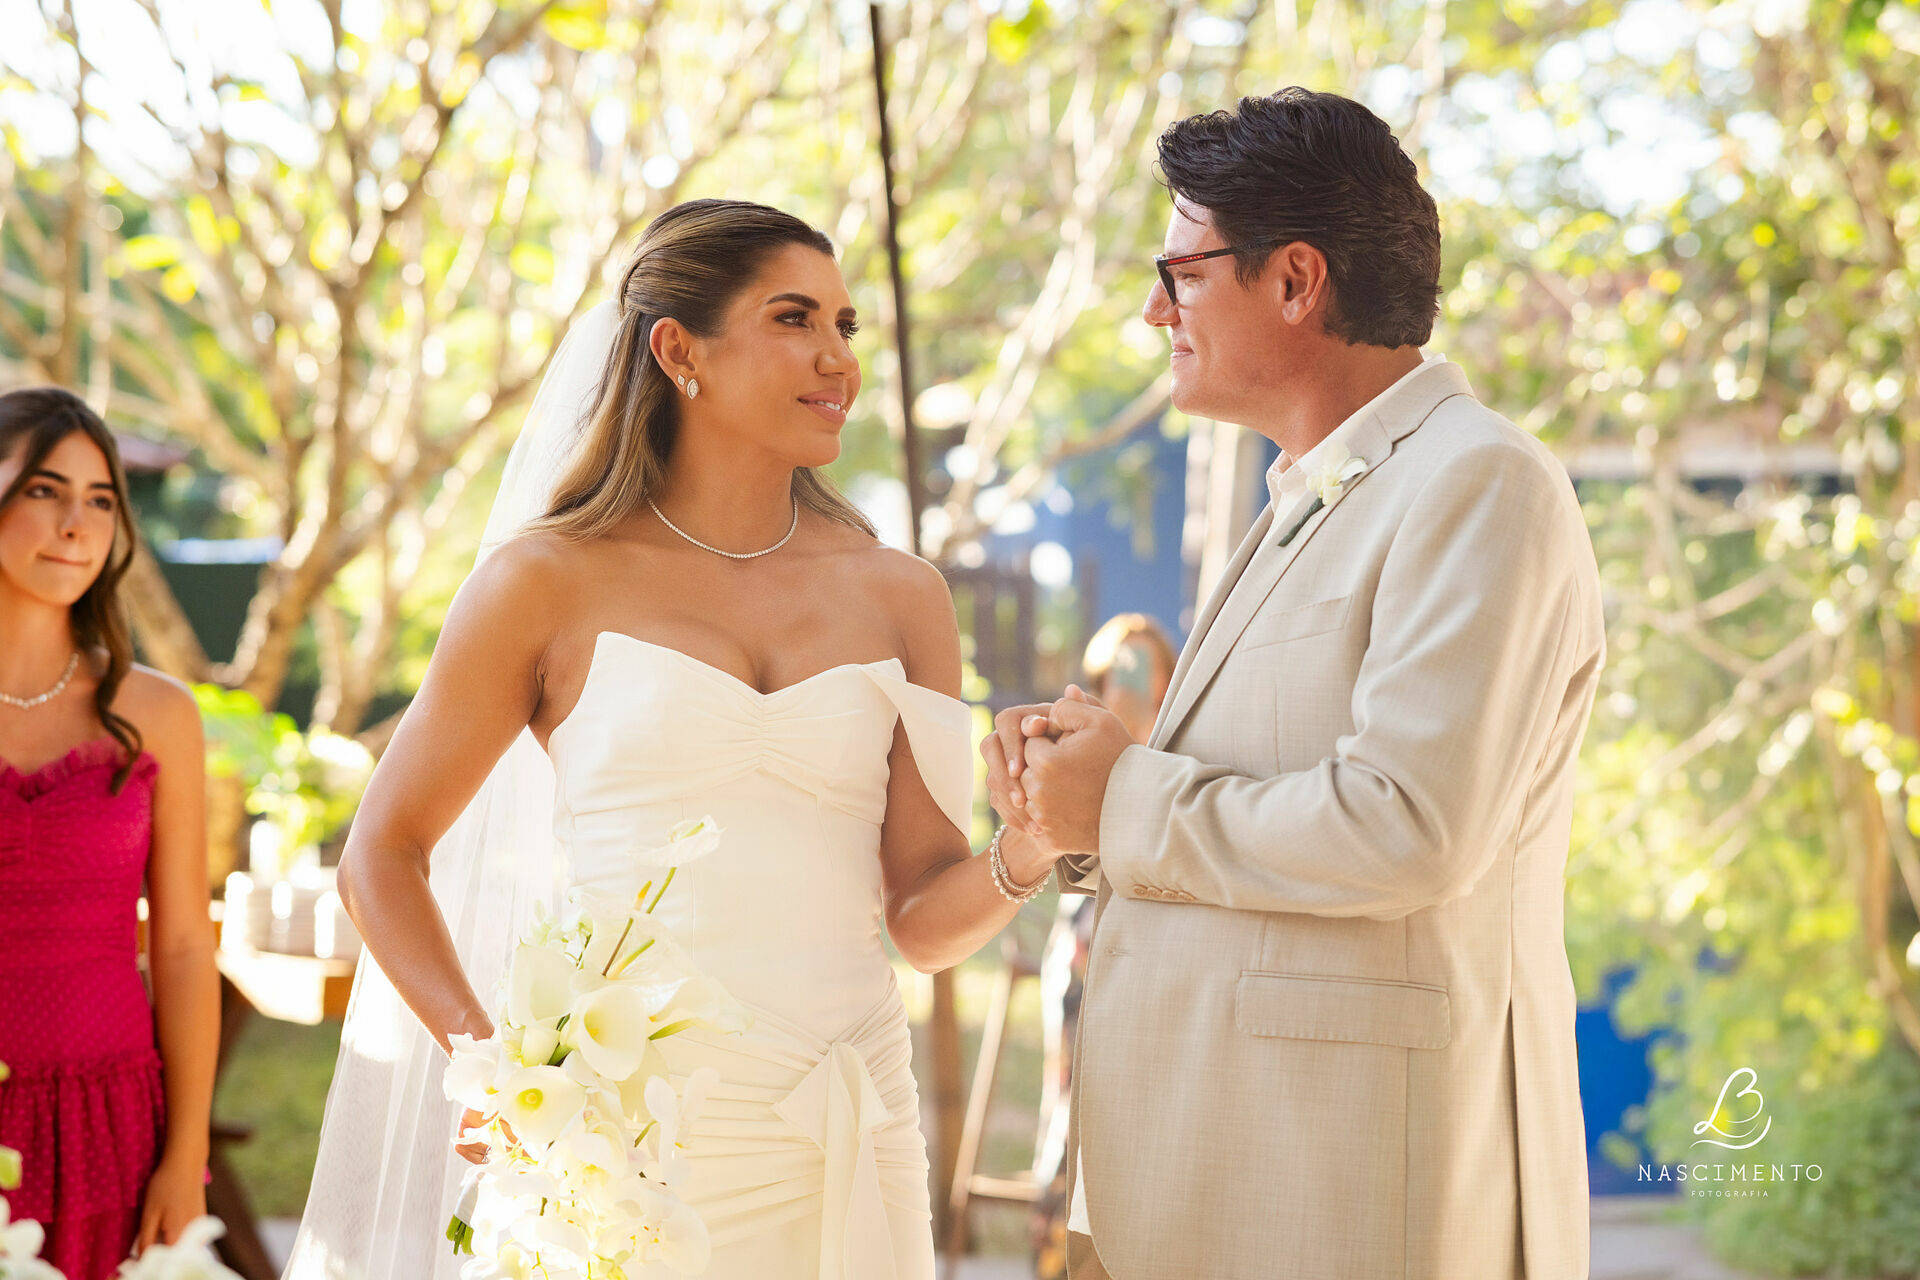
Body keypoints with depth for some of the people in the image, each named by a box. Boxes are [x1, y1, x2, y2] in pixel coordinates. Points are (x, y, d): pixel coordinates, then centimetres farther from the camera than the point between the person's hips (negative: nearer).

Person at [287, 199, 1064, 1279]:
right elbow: (384, 853, 5)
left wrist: (1030, 853, -14)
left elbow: (924, 921, 6)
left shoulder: (901, 596, 8)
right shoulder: (552, 583, 0)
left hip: (842, 1150, 3)